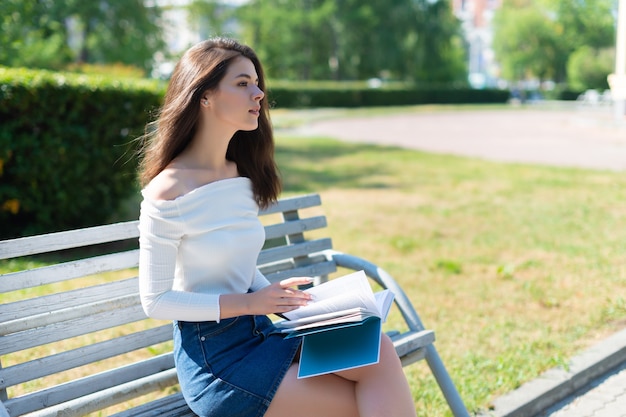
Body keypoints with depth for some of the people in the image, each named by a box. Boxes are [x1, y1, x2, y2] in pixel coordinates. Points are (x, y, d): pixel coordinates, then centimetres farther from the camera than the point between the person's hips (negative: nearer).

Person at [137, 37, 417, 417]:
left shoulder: (243, 177, 8)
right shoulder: (169, 192, -15)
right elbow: (155, 300, -12)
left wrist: (274, 294, -3)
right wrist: (249, 303, -18)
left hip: (258, 335, 7)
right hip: (212, 356, -6)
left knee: (378, 352, -18)